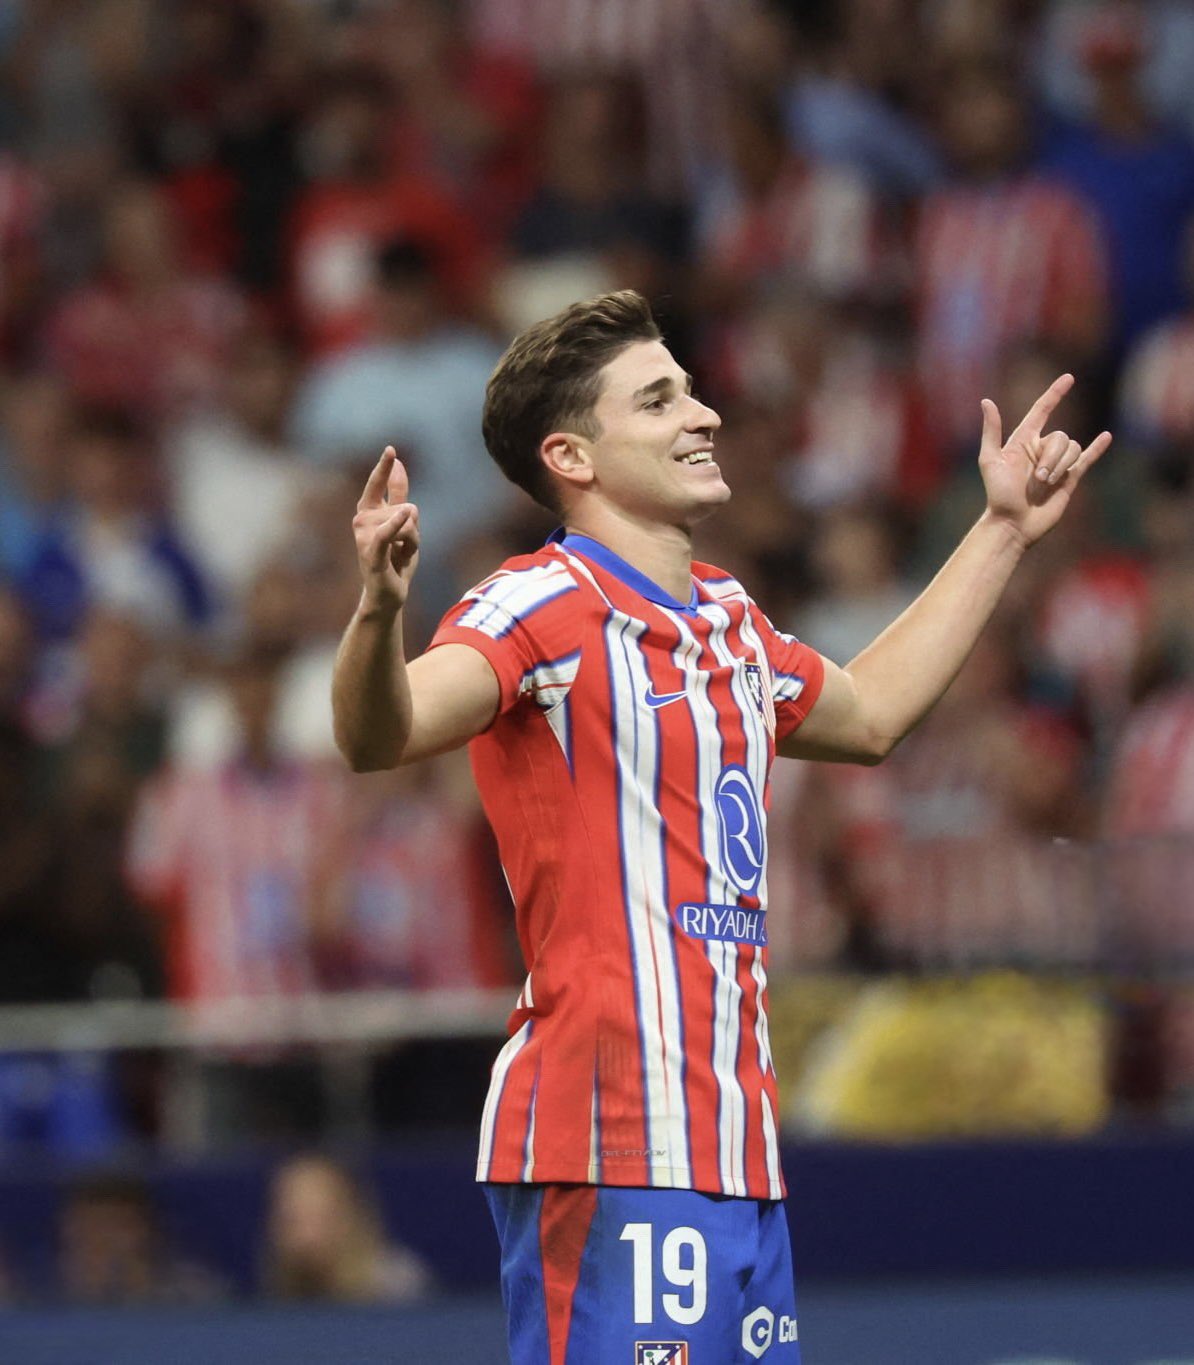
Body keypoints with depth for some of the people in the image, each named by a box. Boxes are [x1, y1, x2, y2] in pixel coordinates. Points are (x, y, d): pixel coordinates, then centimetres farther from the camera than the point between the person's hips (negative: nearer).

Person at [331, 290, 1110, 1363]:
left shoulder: (728, 619, 18)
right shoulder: (547, 607, -8)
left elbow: (868, 712, 38)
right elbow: (382, 735, -25)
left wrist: (1005, 529, 41)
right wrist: (380, 609, -45)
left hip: (740, 1147, 8)